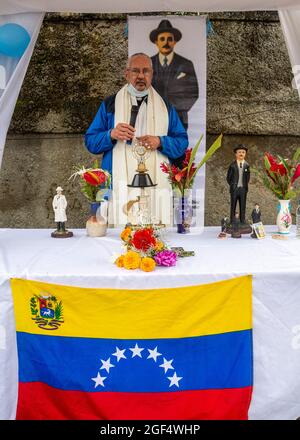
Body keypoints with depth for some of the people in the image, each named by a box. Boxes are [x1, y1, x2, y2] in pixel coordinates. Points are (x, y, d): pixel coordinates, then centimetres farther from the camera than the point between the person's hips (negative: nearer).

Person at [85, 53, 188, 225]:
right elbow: (90, 141, 10)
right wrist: (111, 135, -9)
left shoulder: (166, 107, 16)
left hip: (156, 186, 1)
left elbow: (182, 143, 11)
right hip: (119, 185, 0)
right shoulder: (110, 104, 13)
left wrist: (160, 142, -7)